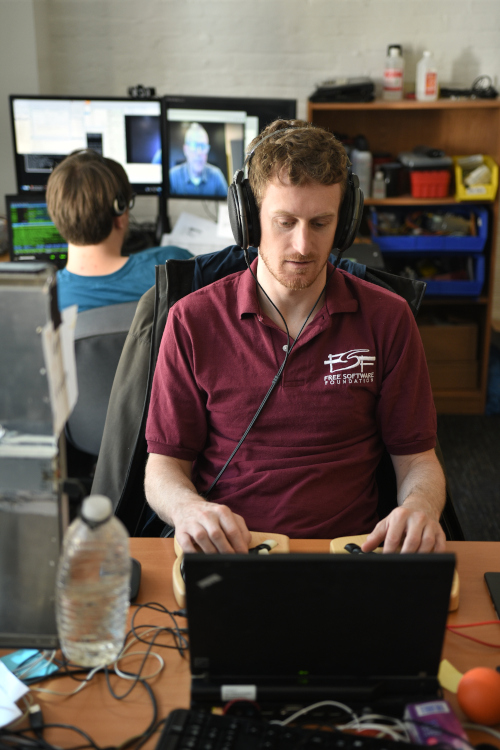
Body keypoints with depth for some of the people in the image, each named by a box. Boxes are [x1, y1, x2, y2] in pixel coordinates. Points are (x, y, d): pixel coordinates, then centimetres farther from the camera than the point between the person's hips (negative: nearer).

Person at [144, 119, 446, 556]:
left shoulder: (387, 318, 7)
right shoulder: (193, 320, 4)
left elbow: (416, 458, 11)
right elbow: (164, 464, 6)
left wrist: (420, 505, -13)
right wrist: (187, 508, -18)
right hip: (223, 554, -1)